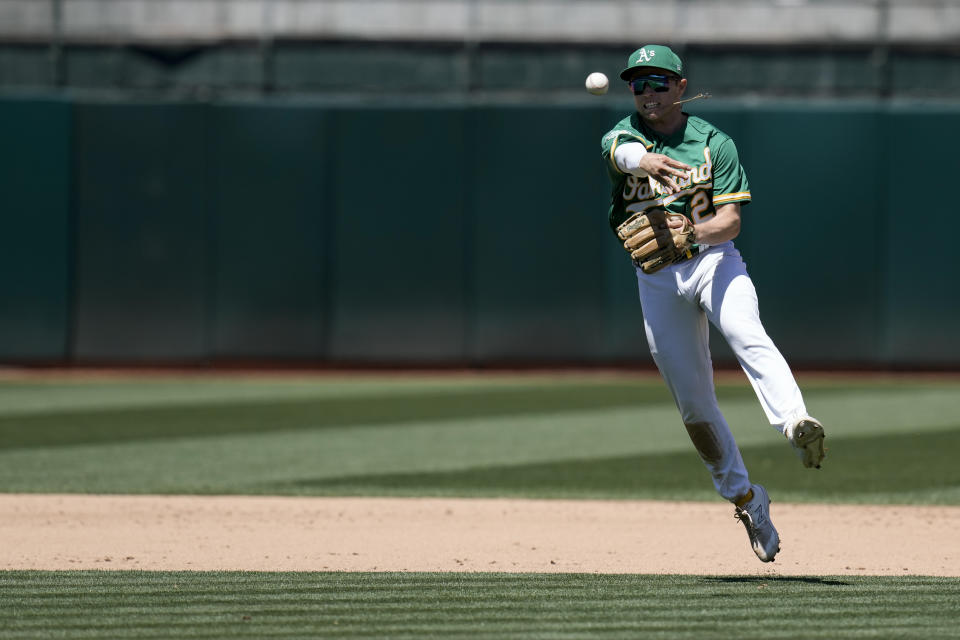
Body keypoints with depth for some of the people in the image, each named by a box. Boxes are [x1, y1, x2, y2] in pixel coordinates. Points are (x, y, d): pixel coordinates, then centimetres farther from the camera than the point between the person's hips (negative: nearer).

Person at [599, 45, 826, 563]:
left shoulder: (714, 142, 1)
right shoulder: (624, 135, 3)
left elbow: (730, 221, -7)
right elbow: (621, 152, -25)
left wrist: (694, 233, -30)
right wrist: (648, 160, -49)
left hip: (713, 260, -2)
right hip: (657, 278, 2)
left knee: (748, 337, -31)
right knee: (692, 399, 5)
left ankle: (797, 427, -52)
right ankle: (743, 496, 19)